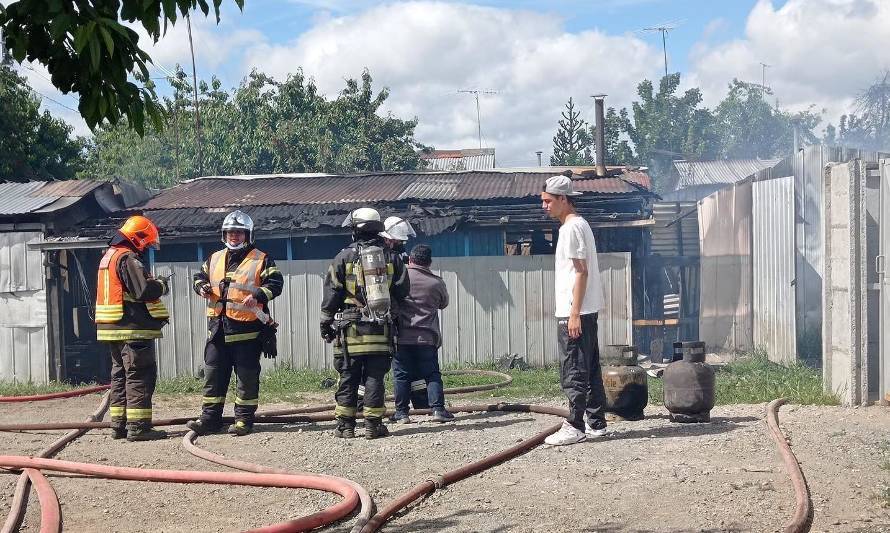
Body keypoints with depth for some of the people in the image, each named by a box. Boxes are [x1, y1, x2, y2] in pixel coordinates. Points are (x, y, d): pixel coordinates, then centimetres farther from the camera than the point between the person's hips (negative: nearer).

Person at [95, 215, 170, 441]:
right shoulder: (128, 258, -14)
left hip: (114, 329, 10)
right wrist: (161, 285, -3)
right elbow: (145, 290, -22)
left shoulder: (109, 256, 18)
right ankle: (138, 426, -7)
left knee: (120, 375, 15)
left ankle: (119, 425, 18)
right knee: (140, 376, -6)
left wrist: (154, 283, 12)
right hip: (133, 329, -10)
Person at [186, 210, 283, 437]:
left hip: (247, 329, -5)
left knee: (247, 376, 2)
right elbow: (200, 276, 26)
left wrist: (257, 295, -24)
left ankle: (244, 419, 9)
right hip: (218, 329, 5)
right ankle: (210, 418, 14)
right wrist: (202, 287, 3)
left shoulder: (261, 260, -1)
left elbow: (275, 283, -8)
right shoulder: (214, 259, 15)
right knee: (213, 374, 7)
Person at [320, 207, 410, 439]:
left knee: (348, 377, 5)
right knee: (375, 377, 4)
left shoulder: (344, 257, -1)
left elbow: (331, 294, 1)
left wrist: (326, 324, 8)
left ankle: (345, 425, 8)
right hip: (381, 330, 2)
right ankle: (373, 424, 4)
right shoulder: (391, 258, 6)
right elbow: (403, 291, 11)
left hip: (350, 331, -1)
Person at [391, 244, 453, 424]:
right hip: (427, 337, 1)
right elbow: (444, 303, 18)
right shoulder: (437, 282, 2)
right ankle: (437, 408, -1)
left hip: (402, 336, -1)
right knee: (432, 374, 7)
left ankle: (401, 412, 7)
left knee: (401, 375, 5)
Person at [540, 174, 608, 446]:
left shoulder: (572, 227, -13)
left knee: (573, 372, -7)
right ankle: (595, 423, 17)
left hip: (575, 312, -10)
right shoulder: (578, 225, 18)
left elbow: (581, 272, -18)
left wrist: (574, 313, -20)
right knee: (589, 370, 12)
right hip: (584, 311, 10)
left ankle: (575, 426, -4)